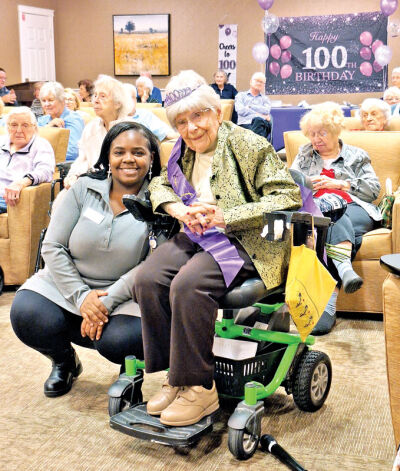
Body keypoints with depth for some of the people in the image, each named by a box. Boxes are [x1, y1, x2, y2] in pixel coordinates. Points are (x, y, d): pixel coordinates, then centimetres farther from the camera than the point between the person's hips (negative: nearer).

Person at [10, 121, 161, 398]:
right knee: (26, 315, -25)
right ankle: (65, 361, 12)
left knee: (119, 341, -32)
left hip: (124, 295, -2)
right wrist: (81, 296, -16)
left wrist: (107, 302, -23)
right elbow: (53, 247, -4)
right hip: (67, 284, 2)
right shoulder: (84, 189, -2)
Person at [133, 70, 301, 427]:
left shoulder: (249, 146, -6)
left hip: (244, 241, -6)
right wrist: (178, 209, -2)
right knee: (147, 279, -20)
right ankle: (175, 377, -7)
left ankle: (199, 388, -17)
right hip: (196, 237, 7)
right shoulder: (184, 150, 14)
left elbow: (288, 198, -13)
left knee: (188, 284, -32)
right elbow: (159, 183, 24)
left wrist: (224, 217, -20)